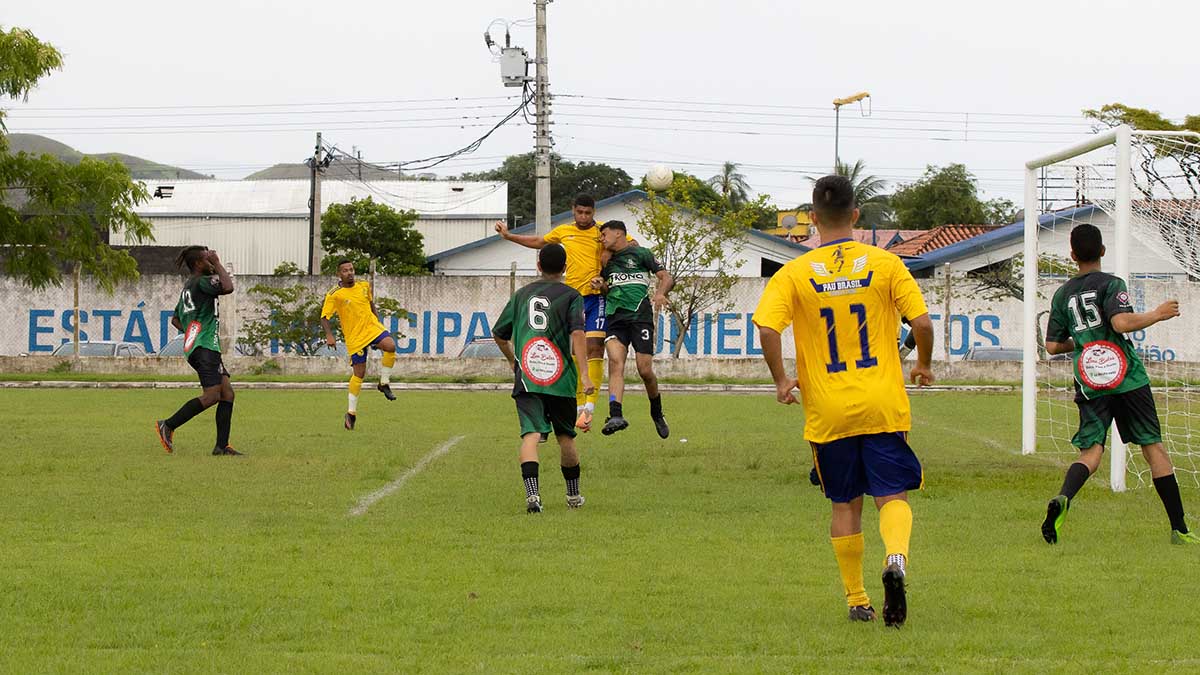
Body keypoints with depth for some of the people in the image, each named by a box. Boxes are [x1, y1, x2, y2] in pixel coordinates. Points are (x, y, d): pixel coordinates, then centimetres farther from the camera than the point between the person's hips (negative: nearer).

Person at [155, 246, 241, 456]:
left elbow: (175, 319, 31)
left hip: (194, 345, 11)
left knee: (227, 393, 3)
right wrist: (218, 265, -10)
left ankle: (222, 446, -3)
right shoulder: (202, 282, -7)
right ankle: (168, 426, -11)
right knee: (212, 395, -17)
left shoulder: (187, 287, 23)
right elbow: (228, 287, -23)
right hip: (205, 347, -11)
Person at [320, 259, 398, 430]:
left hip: (372, 326, 3)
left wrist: (378, 324, 19)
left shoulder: (364, 286, 6)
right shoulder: (334, 295, -8)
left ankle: (384, 383, -7)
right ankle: (351, 412, 11)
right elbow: (324, 317, -9)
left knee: (390, 346, -26)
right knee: (359, 373, -4)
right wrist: (329, 336, -24)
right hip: (354, 336, -3)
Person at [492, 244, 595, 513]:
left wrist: (512, 360, 39)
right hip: (560, 378, -1)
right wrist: (584, 373, -14)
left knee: (531, 434, -10)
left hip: (525, 378, 1)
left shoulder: (522, 294, 15)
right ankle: (574, 495, 30)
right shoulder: (571, 296, 3)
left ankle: (532, 493, -31)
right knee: (565, 437, 15)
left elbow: (499, 334, 21)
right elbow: (577, 333, -12)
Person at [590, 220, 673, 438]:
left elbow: (666, 277, 2)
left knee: (645, 370, -7)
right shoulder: (608, 262, 22)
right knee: (615, 362, -20)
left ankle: (657, 413, 19)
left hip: (640, 316, -4)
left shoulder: (640, 254, 6)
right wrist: (601, 286, 12)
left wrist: (660, 293, -18)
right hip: (615, 319, 4)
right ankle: (616, 415, -34)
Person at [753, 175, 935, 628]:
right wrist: (923, 365, 12)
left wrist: (781, 380, 0)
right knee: (893, 496, 3)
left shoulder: (794, 274, -3)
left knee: (845, 504, 13)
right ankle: (896, 558, -27)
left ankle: (856, 600, 17)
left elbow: (767, 328, -15)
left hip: (828, 411, 1)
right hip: (883, 405, -1)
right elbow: (921, 322, -7)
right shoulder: (885, 264, -2)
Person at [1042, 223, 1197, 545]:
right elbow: (1121, 322, -21)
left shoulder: (1062, 294, 11)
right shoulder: (1111, 284, -4)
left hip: (1090, 385, 3)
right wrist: (1158, 314, -6)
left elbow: (1052, 346, 12)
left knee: (1090, 452, 0)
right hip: (1128, 380, -3)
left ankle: (1063, 498, -34)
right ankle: (1179, 529, 9)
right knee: (1153, 447, 6)